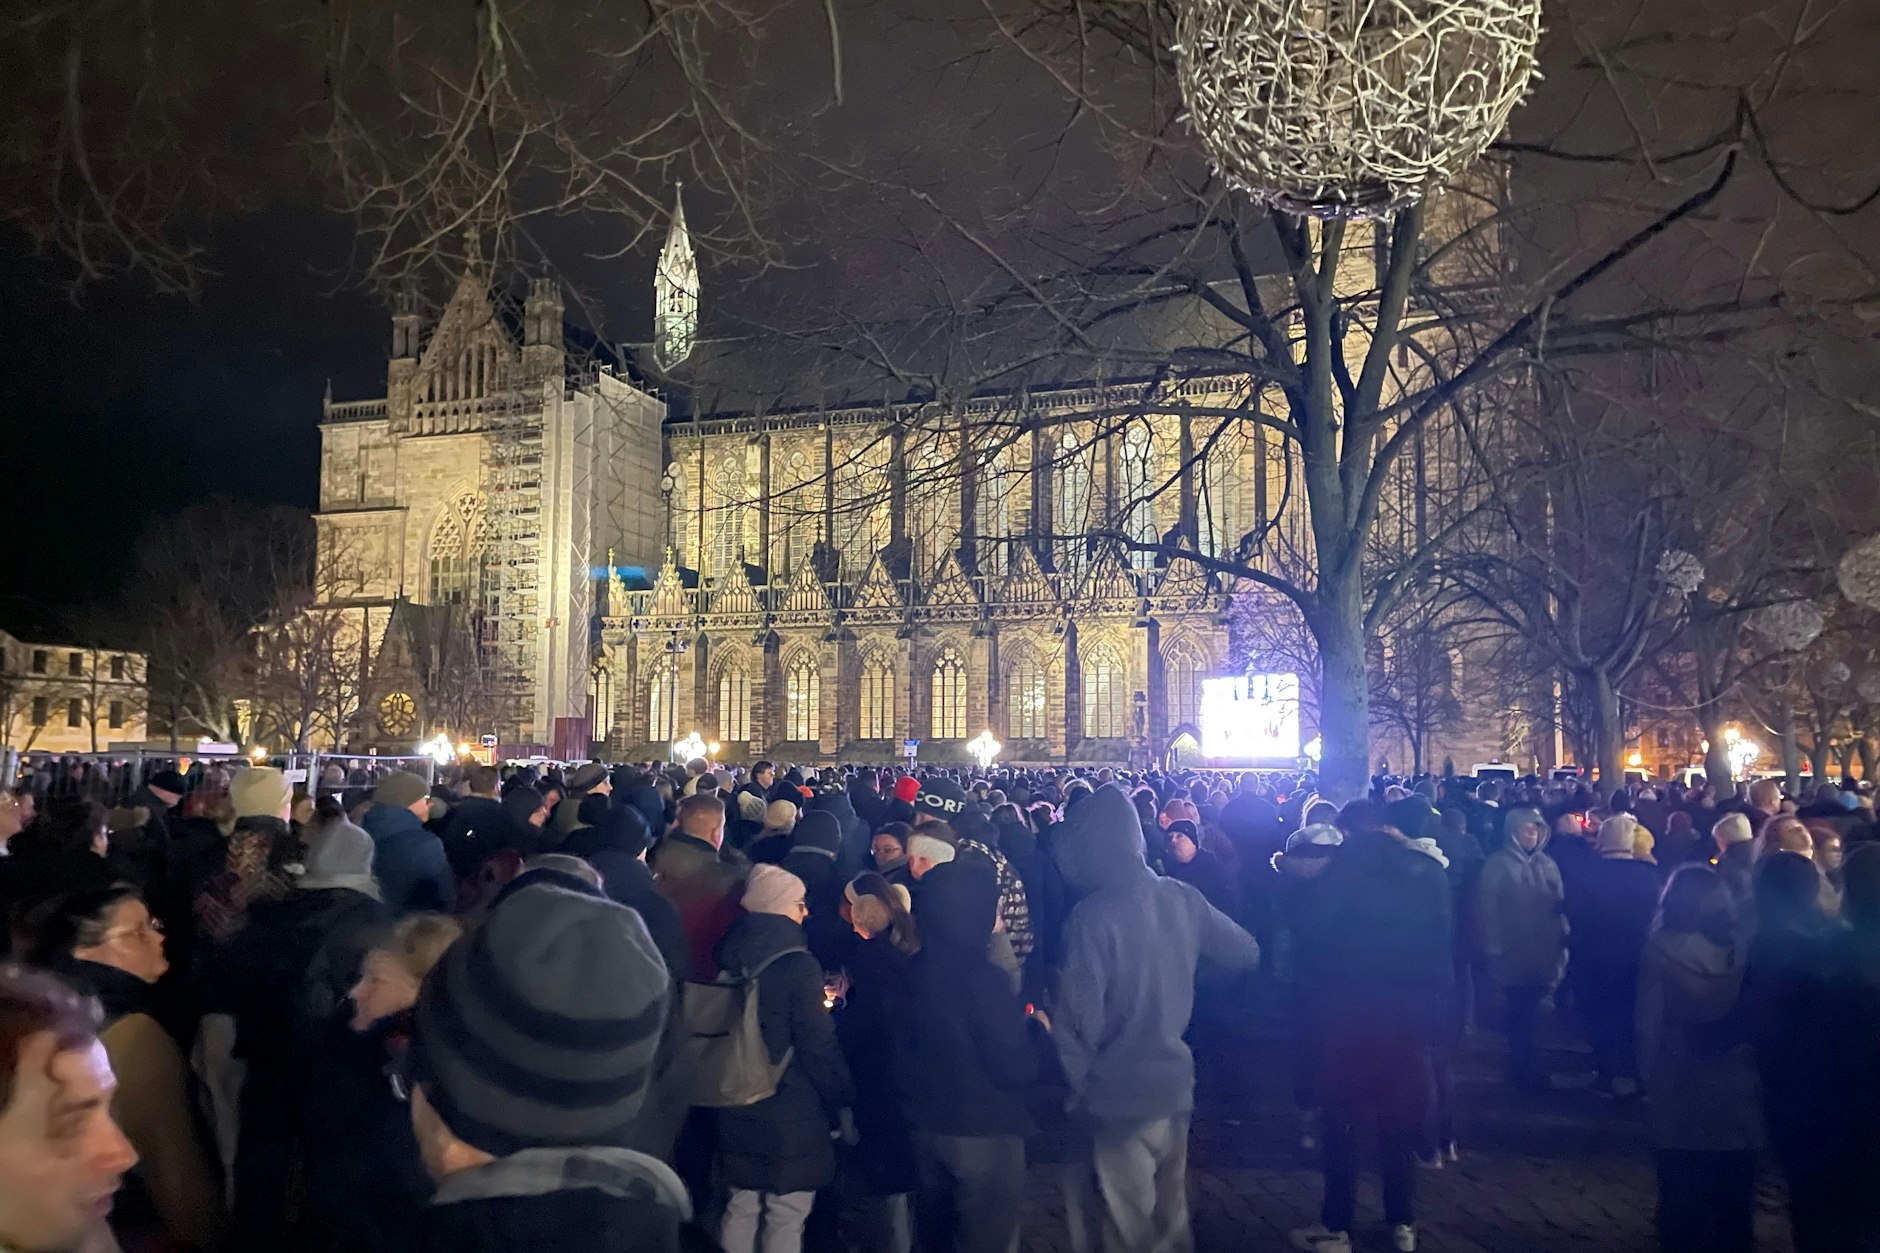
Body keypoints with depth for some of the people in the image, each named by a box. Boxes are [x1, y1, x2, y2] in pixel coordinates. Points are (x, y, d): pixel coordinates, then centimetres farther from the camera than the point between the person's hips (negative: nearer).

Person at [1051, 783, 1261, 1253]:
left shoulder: (1093, 917, -23)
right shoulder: (1183, 899, -5)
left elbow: (1078, 1020, -21)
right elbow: (1245, 953, 9)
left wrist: (1071, 1089, -5)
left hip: (1124, 1097, -6)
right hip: (1177, 1085, 6)